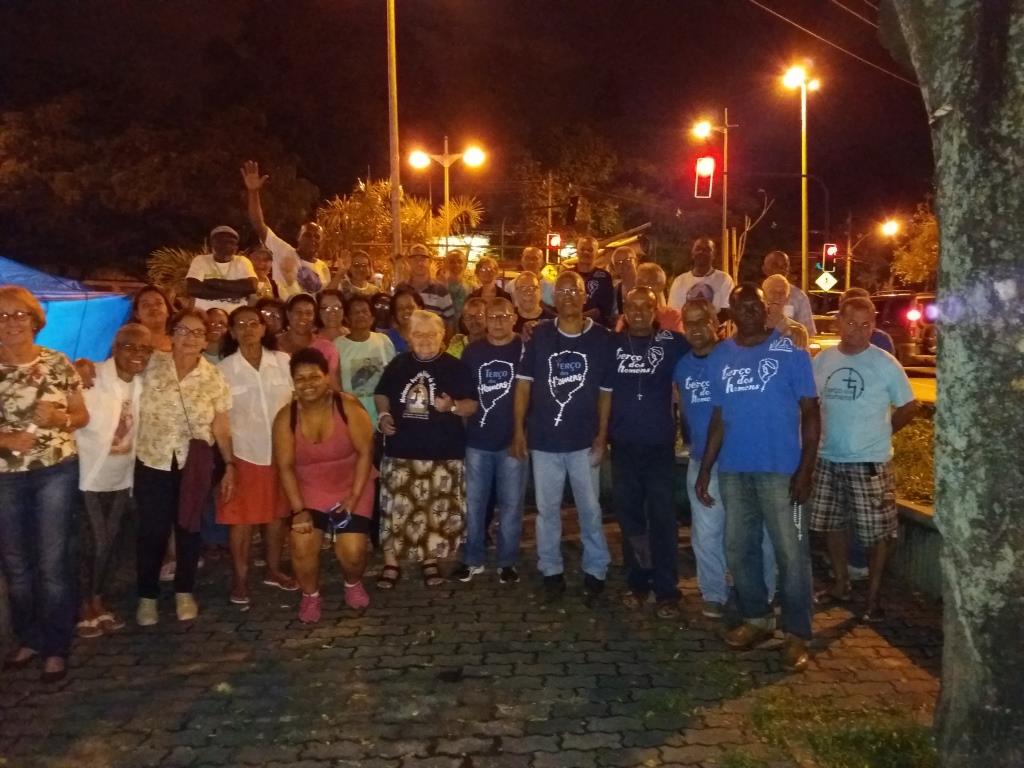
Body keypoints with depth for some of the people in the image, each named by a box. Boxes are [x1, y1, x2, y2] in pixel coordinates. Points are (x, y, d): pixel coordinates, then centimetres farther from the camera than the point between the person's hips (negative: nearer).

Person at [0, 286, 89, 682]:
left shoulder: (59, 364, -3)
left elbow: (82, 416, 4)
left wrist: (58, 418, -16)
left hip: (56, 472, -2)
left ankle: (56, 648, 13)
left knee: (52, 562, 1)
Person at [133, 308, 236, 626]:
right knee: (152, 531, 4)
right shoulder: (151, 365, -4)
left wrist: (230, 464, 1)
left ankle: (185, 592, 28)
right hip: (152, 462, -1)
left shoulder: (214, 378, -1)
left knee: (188, 528, 10)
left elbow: (221, 426, 2)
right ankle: (147, 596, 23)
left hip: (194, 464, 1)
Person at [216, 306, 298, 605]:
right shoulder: (223, 369, -6)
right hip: (242, 453, -2)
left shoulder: (284, 362, -1)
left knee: (276, 514, 15)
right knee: (241, 519, 5)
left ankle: (274, 570, 32)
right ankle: (240, 579, 19)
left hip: (280, 452, 2)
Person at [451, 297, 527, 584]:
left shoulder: (524, 350, -3)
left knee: (510, 504, 7)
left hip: (512, 439, -2)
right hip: (477, 440, 2)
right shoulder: (472, 351, 5)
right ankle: (473, 559, 22)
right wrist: (465, 425, 8)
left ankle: (507, 561, 20)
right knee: (473, 502, 8)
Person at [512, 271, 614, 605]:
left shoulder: (601, 337, -2)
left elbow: (605, 390, 1)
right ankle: (551, 571, 23)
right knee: (547, 509, 10)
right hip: (544, 438, 1)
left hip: (584, 439, -1)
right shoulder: (539, 335, 0)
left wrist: (602, 435, -3)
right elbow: (524, 382, 2)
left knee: (590, 508, 7)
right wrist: (519, 428, -3)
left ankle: (595, 571, 22)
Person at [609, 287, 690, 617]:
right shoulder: (612, 344, 3)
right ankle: (636, 582, 25)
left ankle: (667, 590, 10)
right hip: (623, 444, 2)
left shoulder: (672, 342, -2)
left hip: (659, 444, -2)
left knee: (662, 517, 0)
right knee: (629, 515, 11)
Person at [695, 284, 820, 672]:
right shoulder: (720, 357, 7)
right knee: (738, 548, 13)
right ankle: (756, 618, 30)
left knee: (791, 552, 0)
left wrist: (805, 469, -13)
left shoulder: (790, 352, -4)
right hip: (733, 470, 5)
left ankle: (796, 633, 12)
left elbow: (810, 412, -5)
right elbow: (719, 418, 11)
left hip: (780, 469, -4)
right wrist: (704, 468, 7)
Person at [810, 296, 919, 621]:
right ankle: (841, 584, 33)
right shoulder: (821, 361, 2)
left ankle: (873, 596, 16)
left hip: (870, 462, -4)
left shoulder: (885, 364, -9)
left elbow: (909, 407, 0)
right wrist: (820, 437, 6)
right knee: (832, 525, 15)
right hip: (827, 460, 4)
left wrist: (880, 433, 3)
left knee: (876, 532, 2)